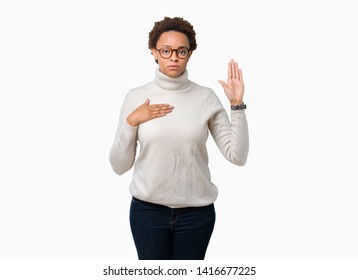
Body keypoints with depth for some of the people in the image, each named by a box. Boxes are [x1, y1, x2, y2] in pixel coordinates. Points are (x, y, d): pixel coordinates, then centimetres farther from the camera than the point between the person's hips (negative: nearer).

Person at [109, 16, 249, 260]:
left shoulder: (206, 98, -4)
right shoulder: (136, 97, -4)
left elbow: (237, 156, -9)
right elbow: (119, 166, -4)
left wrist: (237, 105, -14)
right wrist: (131, 122, -16)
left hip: (196, 211, 0)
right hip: (148, 210, 0)